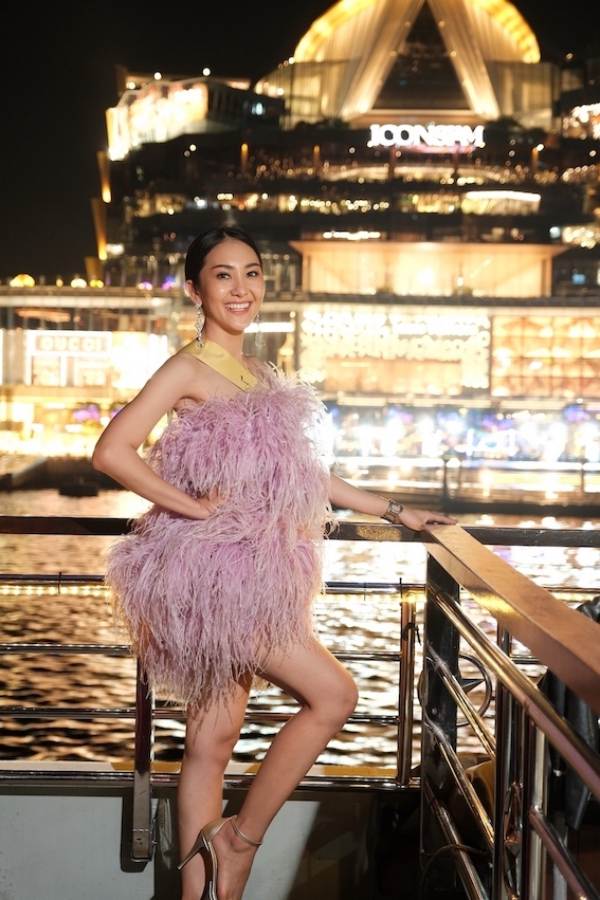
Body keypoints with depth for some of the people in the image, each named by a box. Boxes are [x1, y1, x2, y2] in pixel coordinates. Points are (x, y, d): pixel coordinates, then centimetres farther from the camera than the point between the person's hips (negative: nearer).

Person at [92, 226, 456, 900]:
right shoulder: (189, 369, -9)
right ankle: (241, 839, 7)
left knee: (212, 738, 9)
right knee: (333, 694, -6)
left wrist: (395, 511, 18)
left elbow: (303, 473, 19)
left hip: (251, 572, 7)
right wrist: (193, 507, -16)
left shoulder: (256, 373, 15)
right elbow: (111, 452, -19)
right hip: (214, 570, -7)